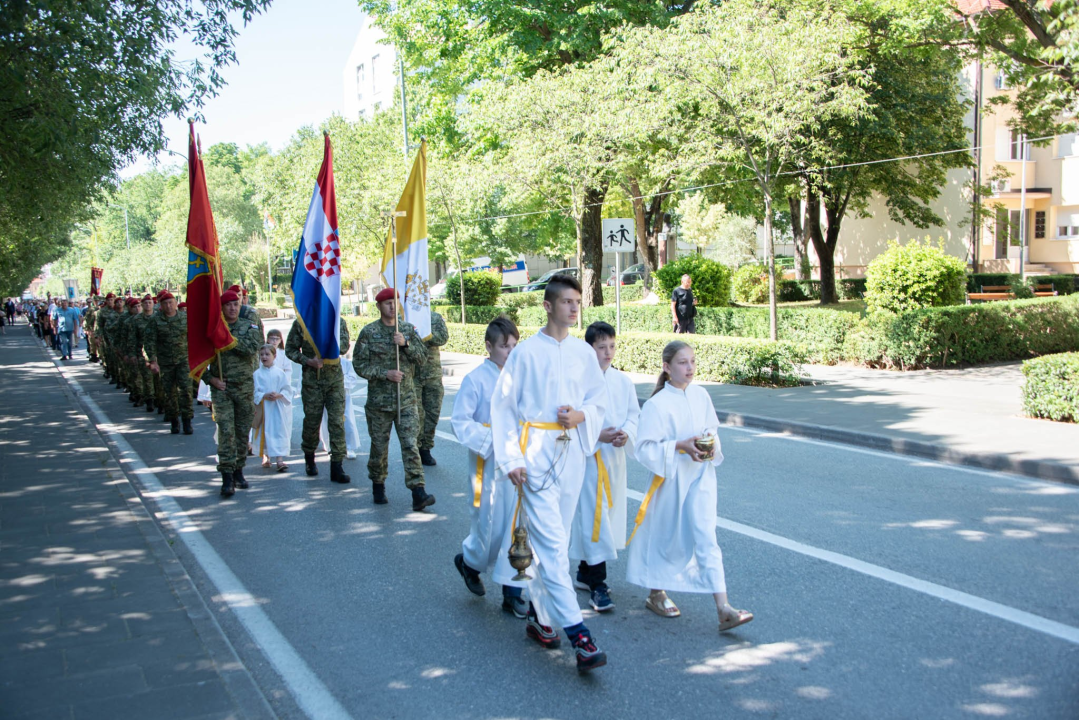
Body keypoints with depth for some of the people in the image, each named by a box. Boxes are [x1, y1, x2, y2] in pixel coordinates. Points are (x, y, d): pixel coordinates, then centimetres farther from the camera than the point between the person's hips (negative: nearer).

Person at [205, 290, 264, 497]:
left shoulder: (249, 326, 4)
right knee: (226, 431, -10)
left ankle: (238, 471, 22)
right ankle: (227, 478, -10)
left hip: (245, 386, 2)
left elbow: (253, 349, -15)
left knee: (243, 431, 8)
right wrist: (210, 379, -6)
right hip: (221, 387, -2)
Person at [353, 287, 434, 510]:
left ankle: (418, 492, -11)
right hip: (379, 399, -1)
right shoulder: (369, 332, -1)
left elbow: (423, 358, 3)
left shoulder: (408, 329, 7)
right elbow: (359, 364, -3)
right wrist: (385, 373, -15)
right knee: (379, 446, 9)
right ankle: (378, 485, 30)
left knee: (410, 445, -7)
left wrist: (406, 344, -13)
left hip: (406, 399, 1)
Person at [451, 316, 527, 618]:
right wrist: (493, 440, -19)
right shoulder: (476, 380, -9)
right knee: (490, 527, 3)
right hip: (488, 465, -4)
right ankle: (469, 560, 36)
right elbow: (461, 423, -11)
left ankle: (513, 592, 16)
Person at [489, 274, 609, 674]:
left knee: (554, 541, 13)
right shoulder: (526, 352, -6)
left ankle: (537, 616, 30)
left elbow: (600, 398, 17)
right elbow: (502, 406, -3)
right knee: (551, 544, -11)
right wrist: (510, 459, -9)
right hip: (535, 456, -5)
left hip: (571, 453, 5)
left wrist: (583, 415, -6)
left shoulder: (583, 352, 7)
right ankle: (578, 634, -14)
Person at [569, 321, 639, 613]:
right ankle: (597, 586, 0)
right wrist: (597, 435, -19)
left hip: (615, 456, 6)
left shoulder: (623, 381, 5)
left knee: (608, 517, 14)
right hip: (587, 456, -6)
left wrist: (626, 433, -10)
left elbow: (634, 414, 9)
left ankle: (584, 574, 30)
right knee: (593, 517, -7)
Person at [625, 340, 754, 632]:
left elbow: (712, 429, 15)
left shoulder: (701, 395, 2)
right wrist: (680, 446, -23)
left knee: (706, 537, -2)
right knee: (667, 536, 11)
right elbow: (645, 448, -14)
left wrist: (712, 447, -6)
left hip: (701, 475, 4)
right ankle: (656, 594, 34)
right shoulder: (657, 404, -13)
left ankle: (723, 608, -5)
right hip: (672, 477, -3)